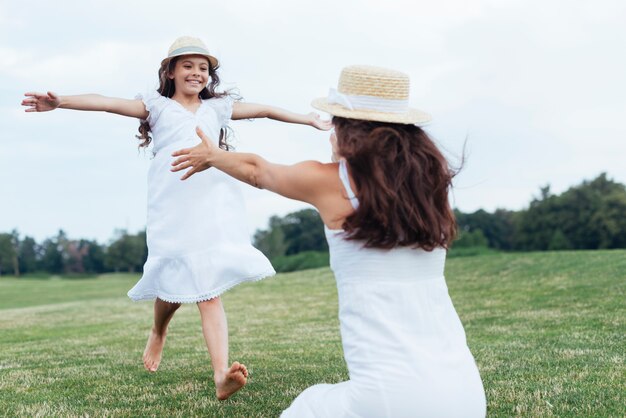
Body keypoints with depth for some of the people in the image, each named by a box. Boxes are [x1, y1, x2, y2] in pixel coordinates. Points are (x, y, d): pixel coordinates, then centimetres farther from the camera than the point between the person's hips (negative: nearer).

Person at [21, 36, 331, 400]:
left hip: (215, 205, 2)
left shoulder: (217, 108, 21)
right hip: (173, 210, -2)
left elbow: (263, 110, 27)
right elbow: (109, 104, -2)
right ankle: (158, 333, 37)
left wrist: (306, 119, 31)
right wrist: (60, 102, -16)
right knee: (178, 282, 1)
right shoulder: (157, 106, 11)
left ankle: (222, 375, -19)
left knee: (210, 290, -8)